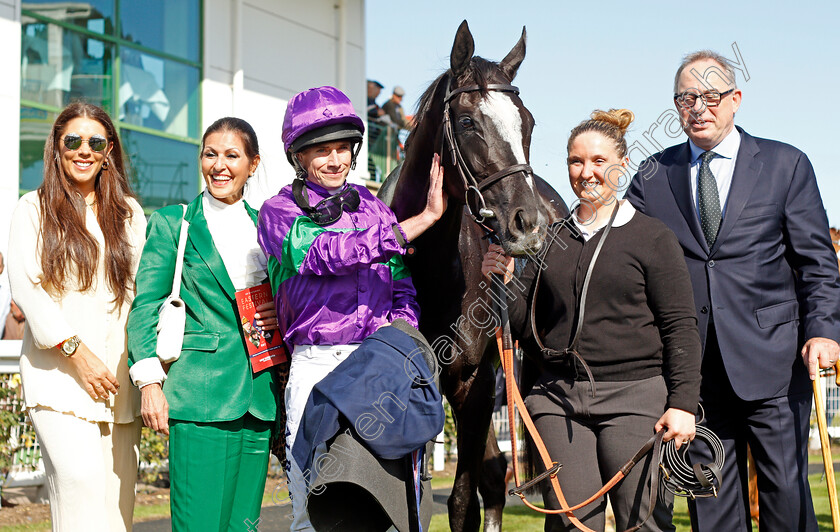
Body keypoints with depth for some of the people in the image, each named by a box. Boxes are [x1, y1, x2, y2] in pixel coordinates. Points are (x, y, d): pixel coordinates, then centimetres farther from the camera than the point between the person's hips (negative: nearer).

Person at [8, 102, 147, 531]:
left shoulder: (128, 213, 16)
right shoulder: (33, 209, 7)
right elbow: (25, 288, -2)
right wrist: (76, 352, -11)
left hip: (119, 376, 3)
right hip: (58, 372, -3)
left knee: (116, 494, -2)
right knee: (79, 478, -21)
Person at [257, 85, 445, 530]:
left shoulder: (373, 207, 16)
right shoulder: (278, 213, 4)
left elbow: (402, 289, 19)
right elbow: (330, 254, -14)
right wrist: (425, 217, -14)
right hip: (316, 364, -3)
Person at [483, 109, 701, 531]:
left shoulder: (653, 238, 2)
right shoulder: (549, 239, 13)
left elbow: (681, 327, -1)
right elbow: (526, 321, 15)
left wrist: (682, 404, -9)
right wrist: (503, 283, -4)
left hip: (634, 397, -3)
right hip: (559, 398, 3)